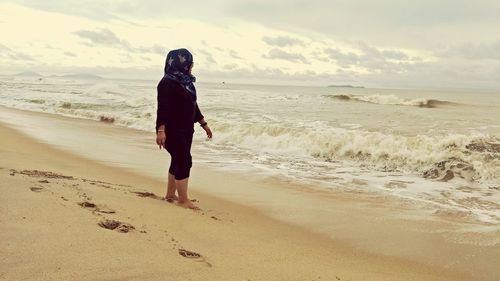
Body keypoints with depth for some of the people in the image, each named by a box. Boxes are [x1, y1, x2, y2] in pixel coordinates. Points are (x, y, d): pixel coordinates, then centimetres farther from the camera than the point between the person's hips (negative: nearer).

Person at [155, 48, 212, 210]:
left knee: (178, 161, 13)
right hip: (172, 130, -9)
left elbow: (193, 105, 19)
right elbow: (163, 108, -21)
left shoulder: (186, 81, 11)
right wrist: (161, 130, -28)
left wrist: (204, 124, 22)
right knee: (184, 161, -10)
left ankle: (170, 195, 25)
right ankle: (183, 200, -4)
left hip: (186, 130, 9)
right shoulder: (168, 83, -15)